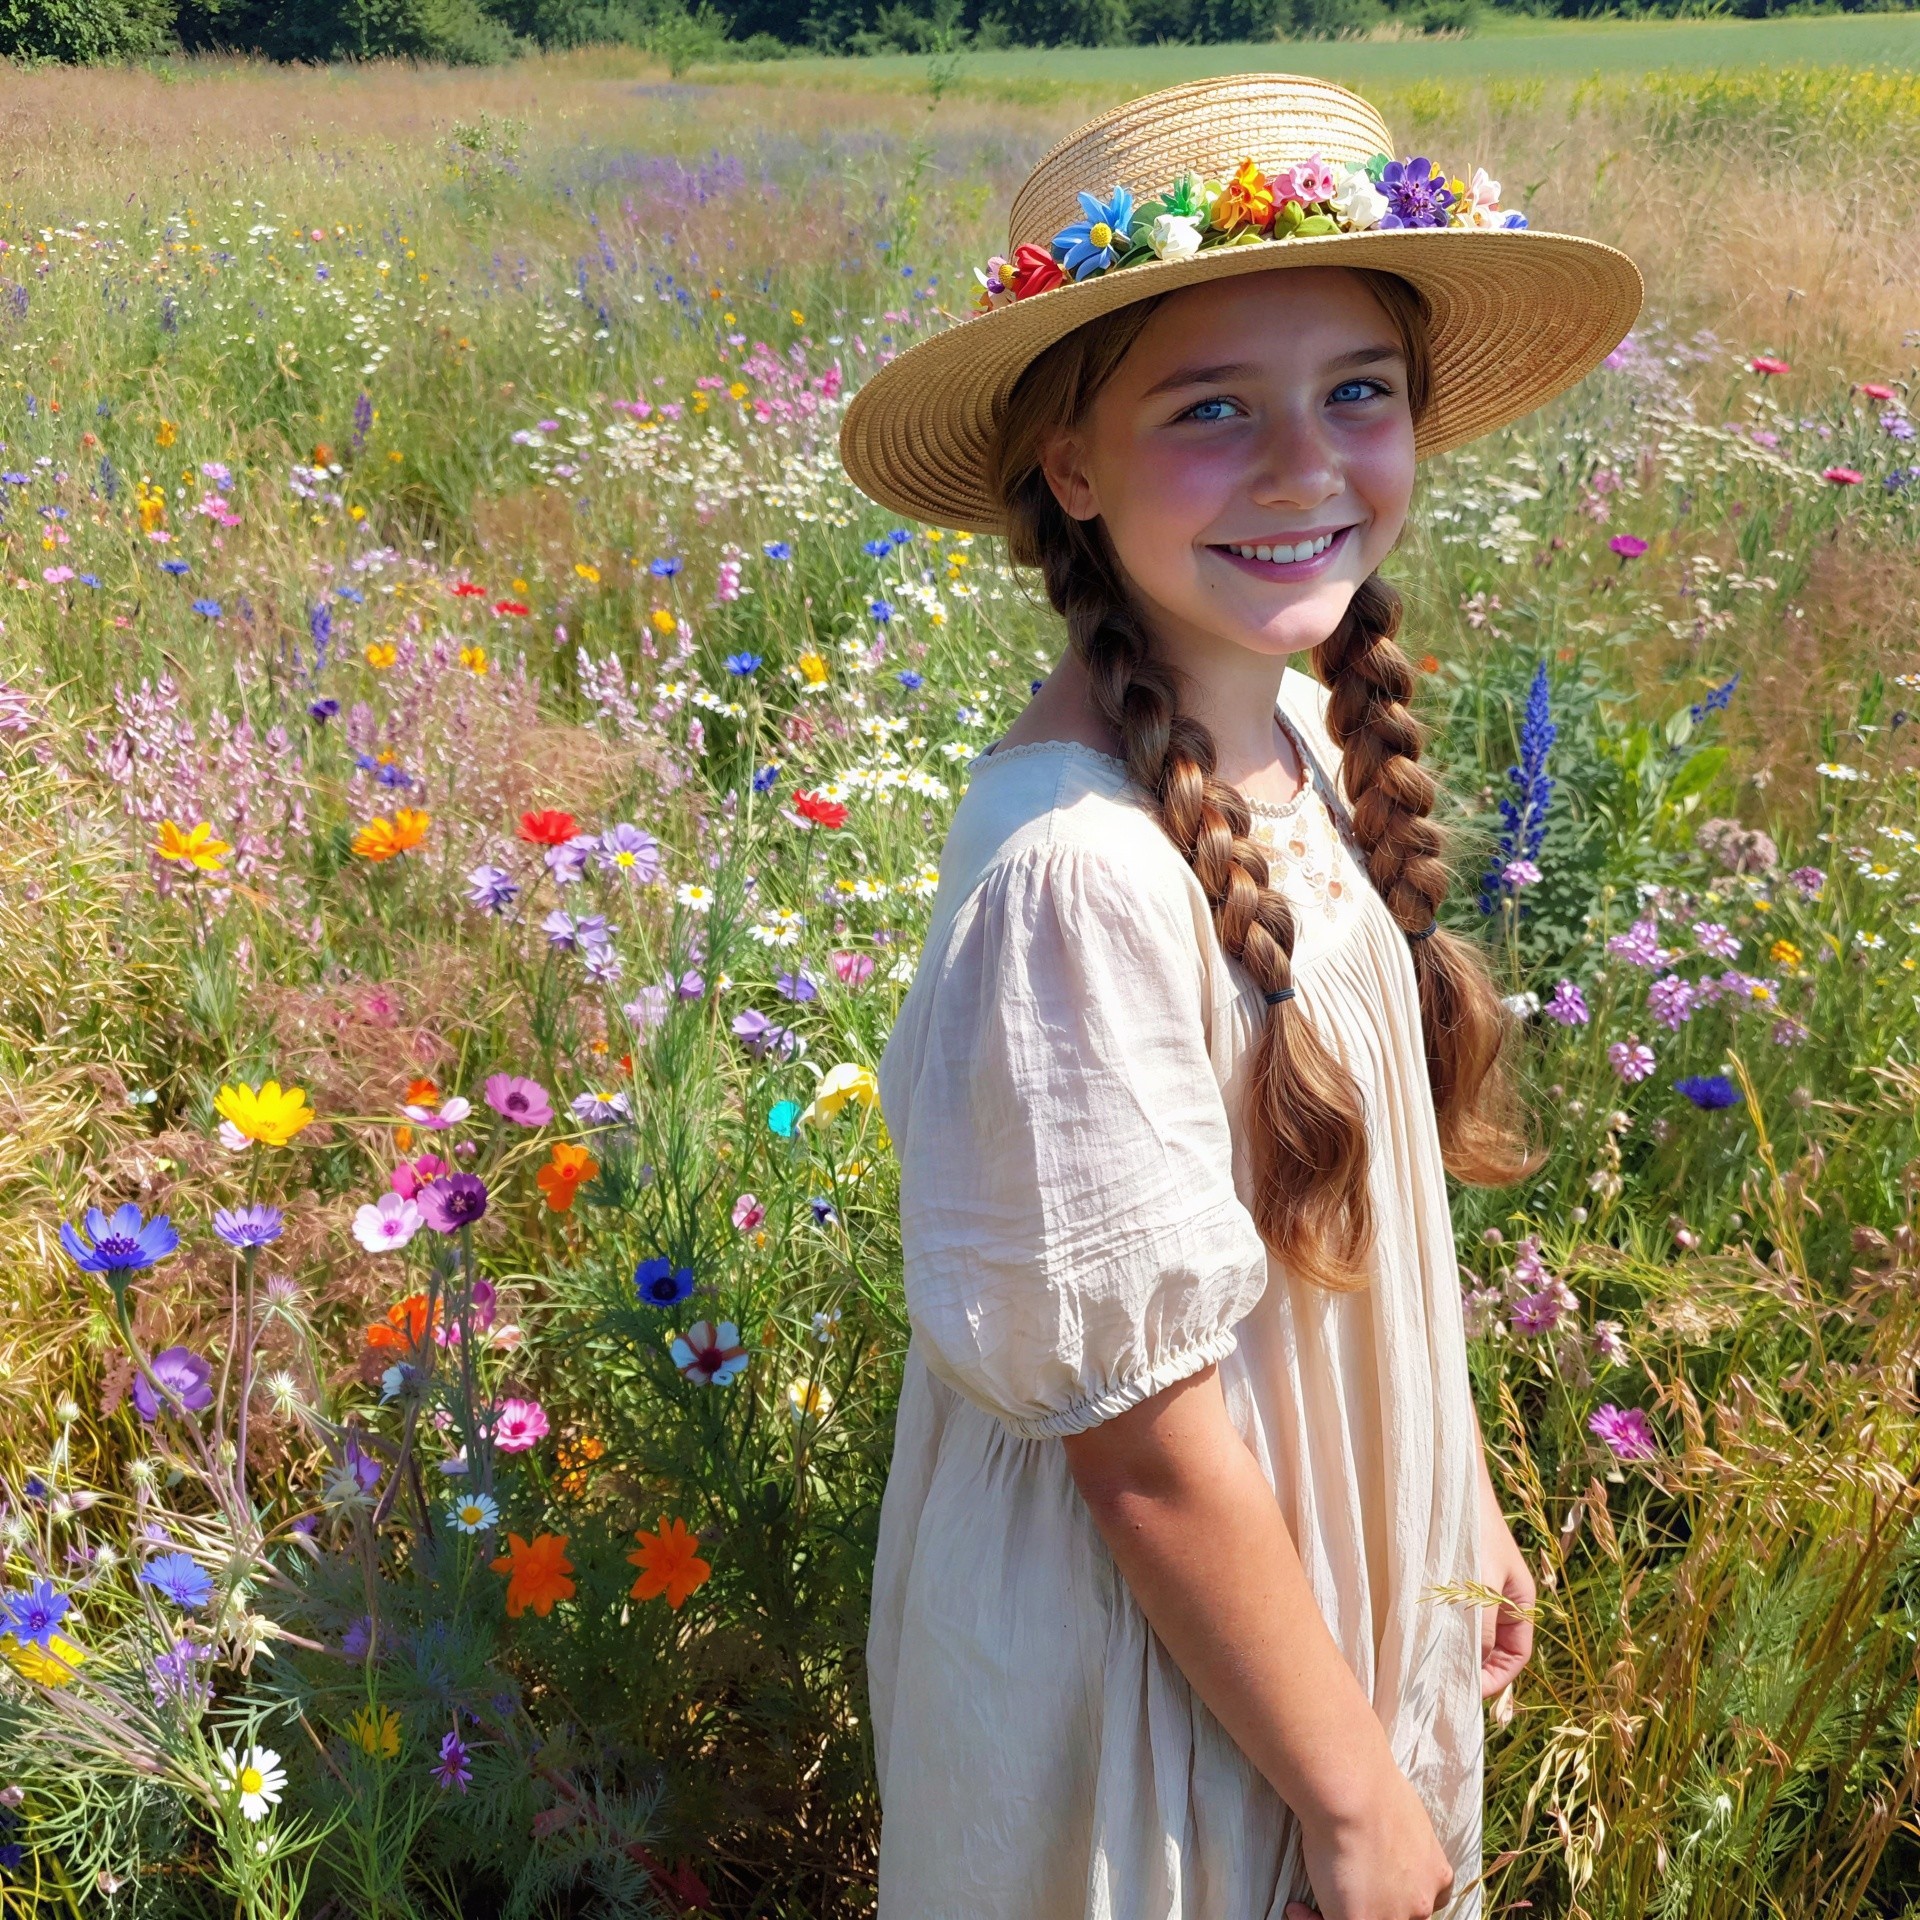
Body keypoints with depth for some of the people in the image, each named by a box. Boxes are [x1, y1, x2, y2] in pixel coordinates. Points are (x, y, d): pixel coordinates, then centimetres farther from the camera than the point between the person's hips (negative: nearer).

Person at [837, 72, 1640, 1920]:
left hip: (1349, 1589, 7)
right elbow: (1144, 1441, -24)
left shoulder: (1310, 735, -7)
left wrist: (1461, 1508, 12)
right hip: (1165, 1681, -6)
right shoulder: (1076, 868, -30)